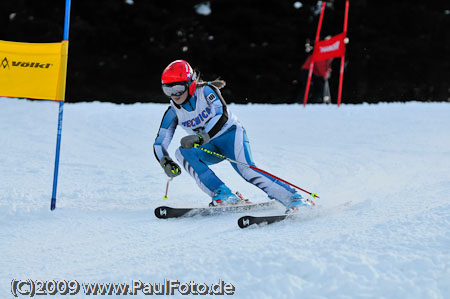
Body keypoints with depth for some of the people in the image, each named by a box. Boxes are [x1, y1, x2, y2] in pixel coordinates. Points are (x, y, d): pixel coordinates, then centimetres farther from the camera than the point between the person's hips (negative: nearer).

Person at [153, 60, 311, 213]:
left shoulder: (206, 91, -19)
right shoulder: (173, 112, -7)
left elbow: (222, 116, -33)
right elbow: (159, 144, -4)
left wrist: (201, 137, -45)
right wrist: (166, 163, -25)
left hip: (230, 133, -5)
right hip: (210, 148, 5)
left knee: (245, 169, -30)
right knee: (182, 152, -24)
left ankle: (294, 199, -30)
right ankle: (224, 196, -31)